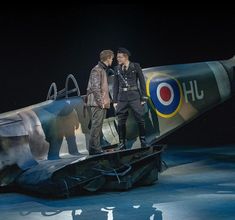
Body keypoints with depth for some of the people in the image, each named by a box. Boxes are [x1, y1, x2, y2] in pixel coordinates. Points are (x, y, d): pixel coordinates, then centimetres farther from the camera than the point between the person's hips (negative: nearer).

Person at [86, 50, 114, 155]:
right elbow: (95, 88, -17)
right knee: (96, 125, -10)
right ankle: (94, 148, -10)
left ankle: (96, 148, 14)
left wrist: (106, 101, 15)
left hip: (103, 104, 10)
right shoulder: (96, 70, -10)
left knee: (98, 126, 10)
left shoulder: (103, 70, 21)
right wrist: (101, 102, -19)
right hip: (97, 103, -10)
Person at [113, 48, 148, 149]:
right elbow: (115, 85, 11)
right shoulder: (117, 69, 9)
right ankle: (122, 143, 8)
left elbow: (142, 82, 1)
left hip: (134, 96, -3)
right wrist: (115, 100, 6)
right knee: (121, 121, 1)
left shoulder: (136, 66, -1)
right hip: (122, 97, 3)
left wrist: (143, 98, -3)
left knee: (140, 119, -2)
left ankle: (143, 141, 10)